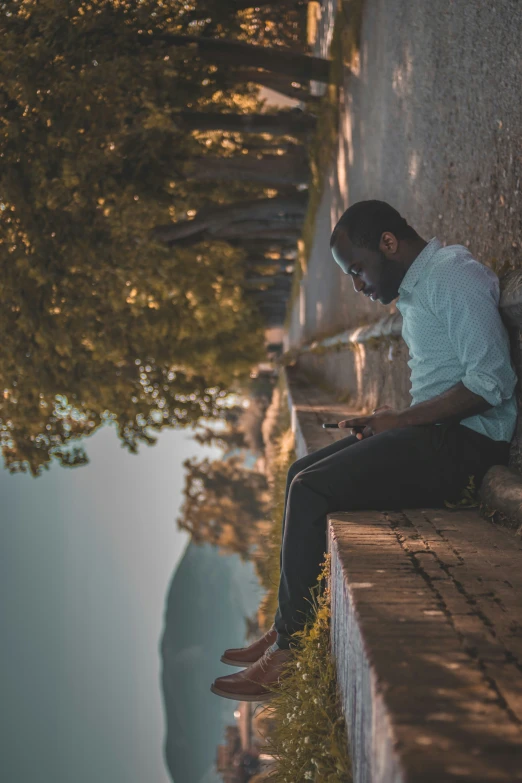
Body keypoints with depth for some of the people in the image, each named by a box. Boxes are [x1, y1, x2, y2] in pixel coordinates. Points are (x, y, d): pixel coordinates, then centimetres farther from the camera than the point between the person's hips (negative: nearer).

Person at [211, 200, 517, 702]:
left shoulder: (455, 276, -12)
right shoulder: (414, 292, 20)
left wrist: (403, 420, -17)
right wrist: (388, 420, 5)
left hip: (462, 441, -10)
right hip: (433, 434, 10)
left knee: (312, 490, -17)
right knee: (303, 474, 8)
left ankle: (291, 652, -11)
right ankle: (286, 629, 6)